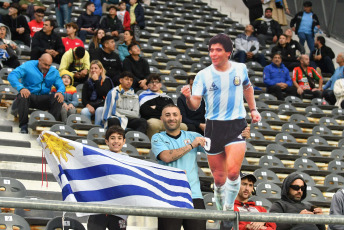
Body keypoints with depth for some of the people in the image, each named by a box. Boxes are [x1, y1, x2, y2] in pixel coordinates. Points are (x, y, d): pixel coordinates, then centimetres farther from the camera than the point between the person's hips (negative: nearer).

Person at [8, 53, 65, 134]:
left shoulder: (54, 72, 8)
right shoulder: (28, 66, -7)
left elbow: (61, 85, 9)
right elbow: (12, 76, -16)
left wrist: (60, 92, -19)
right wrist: (21, 88, -35)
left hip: (43, 98, 3)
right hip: (29, 95, -3)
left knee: (58, 99, -23)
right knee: (22, 97, -37)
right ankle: (23, 126, -28)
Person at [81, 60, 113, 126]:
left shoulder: (106, 81, 3)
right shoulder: (87, 82, 15)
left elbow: (103, 94, -14)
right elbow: (83, 98, 9)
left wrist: (96, 81, -10)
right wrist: (88, 105, -13)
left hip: (103, 106, -3)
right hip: (91, 105, 3)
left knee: (99, 110, -36)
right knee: (84, 111, -29)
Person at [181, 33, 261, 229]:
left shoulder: (240, 69, 0)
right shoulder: (203, 75, -5)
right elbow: (195, 104, -13)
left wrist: (253, 109, 18)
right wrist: (188, 97, -34)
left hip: (237, 125, -1)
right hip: (214, 126, 1)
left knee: (232, 171, -20)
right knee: (219, 178, 7)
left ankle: (229, 209, -1)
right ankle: (222, 212, 30)